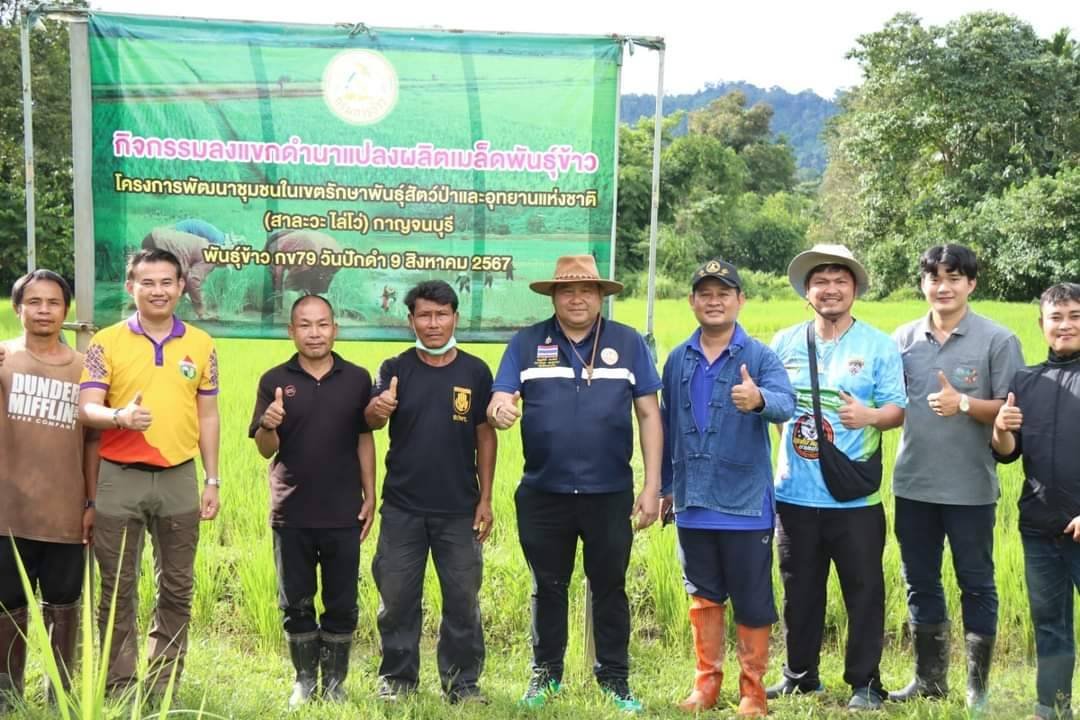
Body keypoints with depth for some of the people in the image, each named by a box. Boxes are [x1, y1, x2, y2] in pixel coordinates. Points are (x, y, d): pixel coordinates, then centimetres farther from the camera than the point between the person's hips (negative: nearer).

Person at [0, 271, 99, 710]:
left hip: (66, 513, 2)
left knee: (63, 605, 10)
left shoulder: (84, 368, 7)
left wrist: (93, 502, 6)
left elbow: (91, 440, 10)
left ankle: (62, 693, 22)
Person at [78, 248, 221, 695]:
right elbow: (86, 409, -8)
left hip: (179, 477, 2)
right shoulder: (107, 342, -1)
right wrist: (119, 416, -30)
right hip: (120, 477, -2)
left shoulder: (201, 345, 6)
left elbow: (207, 416, 10)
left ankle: (165, 684, 22)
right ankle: (119, 687, 16)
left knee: (177, 586, 9)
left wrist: (212, 480, 7)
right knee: (117, 588, 5)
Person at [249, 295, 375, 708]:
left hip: (343, 513, 0)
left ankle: (334, 681, 19)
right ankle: (305, 678, 24)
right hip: (291, 514, 0)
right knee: (295, 603, 9)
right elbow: (265, 450, -1)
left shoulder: (357, 378, 1)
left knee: (342, 602, 6)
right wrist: (269, 426, -24)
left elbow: (364, 440, 5)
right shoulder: (275, 380, -1)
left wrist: (370, 496, 0)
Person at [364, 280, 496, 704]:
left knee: (462, 599, 7)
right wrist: (376, 409, -40)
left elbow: (485, 436, 3)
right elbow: (371, 420, -15)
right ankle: (397, 677, 23)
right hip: (402, 508, 0)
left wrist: (485, 499, -1)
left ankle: (463, 682, 19)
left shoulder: (475, 371, 1)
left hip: (459, 509, 0)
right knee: (397, 597, 8)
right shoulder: (396, 369, 0)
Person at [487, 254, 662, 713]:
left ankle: (614, 679, 23)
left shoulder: (628, 343, 1)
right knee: (548, 588, 14)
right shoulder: (526, 344, 2)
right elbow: (499, 402, -3)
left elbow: (649, 415, 1)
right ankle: (545, 674, 28)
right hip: (543, 494, 1)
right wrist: (499, 411, -29)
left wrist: (652, 486, -3)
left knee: (609, 587, 10)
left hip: (610, 494, -1)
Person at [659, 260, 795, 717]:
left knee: (752, 601, 5)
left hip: (745, 503, -4)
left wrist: (759, 399, -47)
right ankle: (706, 682, 28)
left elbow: (786, 403, -24)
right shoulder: (678, 359, 7)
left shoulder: (760, 356, -6)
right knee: (703, 595, 14)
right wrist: (665, 485, 15)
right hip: (693, 503, 4)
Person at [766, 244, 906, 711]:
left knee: (864, 591, 3)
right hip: (796, 493, 3)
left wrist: (871, 416, -25)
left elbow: (898, 408, -5)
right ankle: (799, 675, 27)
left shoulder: (879, 345, -1)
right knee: (800, 591, 13)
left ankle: (864, 683, 15)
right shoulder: (785, 342, 7)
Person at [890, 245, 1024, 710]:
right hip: (913, 483, 4)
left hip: (970, 487, -4)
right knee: (920, 583, 13)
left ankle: (978, 686, 19)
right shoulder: (904, 338, 5)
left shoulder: (998, 340, -6)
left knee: (976, 584, 7)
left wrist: (964, 403, -21)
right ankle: (929, 678, 27)